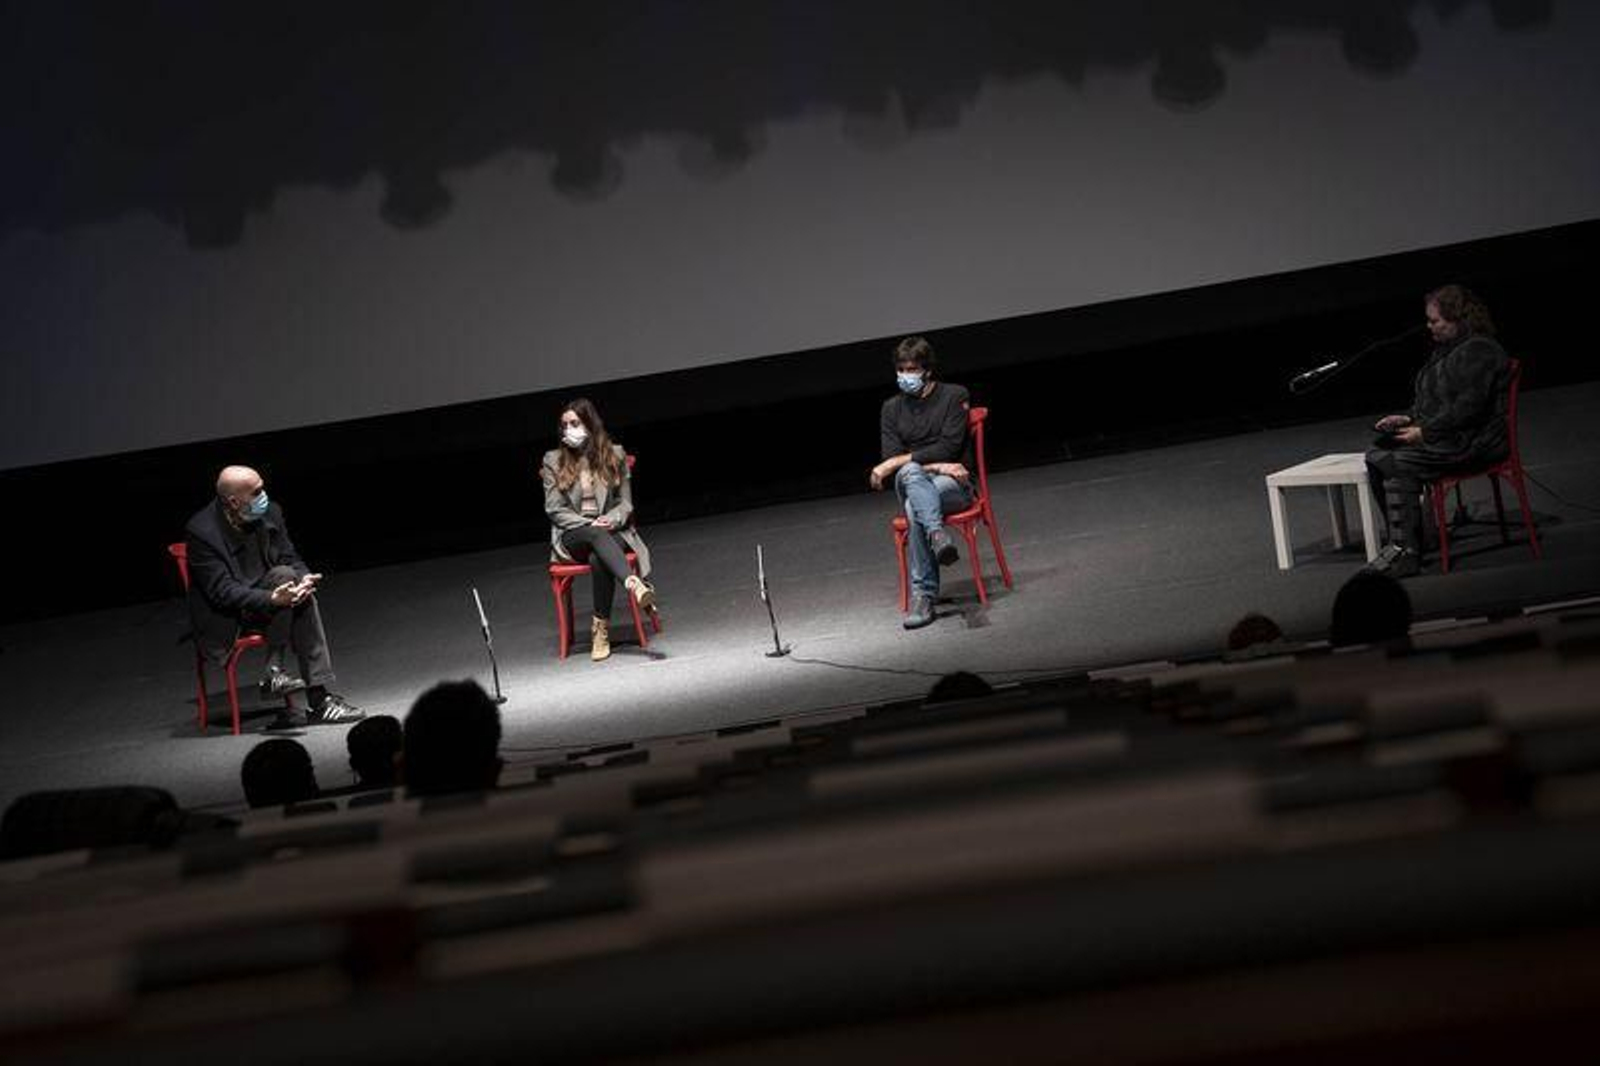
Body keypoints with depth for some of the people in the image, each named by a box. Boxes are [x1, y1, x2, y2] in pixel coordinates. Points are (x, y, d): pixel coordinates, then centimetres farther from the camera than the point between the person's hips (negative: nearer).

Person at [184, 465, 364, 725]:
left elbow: (291, 559, 6)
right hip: (225, 619, -6)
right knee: (284, 575, -26)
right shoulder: (201, 532, -20)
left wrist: (305, 578, -19)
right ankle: (273, 669, -22)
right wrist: (272, 598, -36)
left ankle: (319, 698, -25)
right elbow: (223, 593, -23)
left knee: (303, 599, -24)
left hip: (265, 604, 6)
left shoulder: (270, 513, -2)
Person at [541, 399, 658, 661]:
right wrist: (590, 525, -11)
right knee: (596, 536, -38)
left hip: (611, 530, 1)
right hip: (571, 536, -1)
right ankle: (634, 584, -61)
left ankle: (601, 630, -32)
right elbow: (555, 510, 3)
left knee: (598, 559, -37)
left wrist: (612, 519, -11)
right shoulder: (553, 461, 8)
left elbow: (625, 502, 11)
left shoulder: (615, 455, 10)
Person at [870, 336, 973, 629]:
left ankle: (922, 595, -45)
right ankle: (938, 534, -59)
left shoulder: (955, 396, 3)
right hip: (912, 482, 2)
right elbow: (892, 459, 1)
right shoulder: (892, 408, 14)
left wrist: (898, 462, -16)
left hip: (952, 484, -2)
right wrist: (936, 465, -16)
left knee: (915, 508, -38)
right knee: (910, 472, -38)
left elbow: (949, 447, -10)